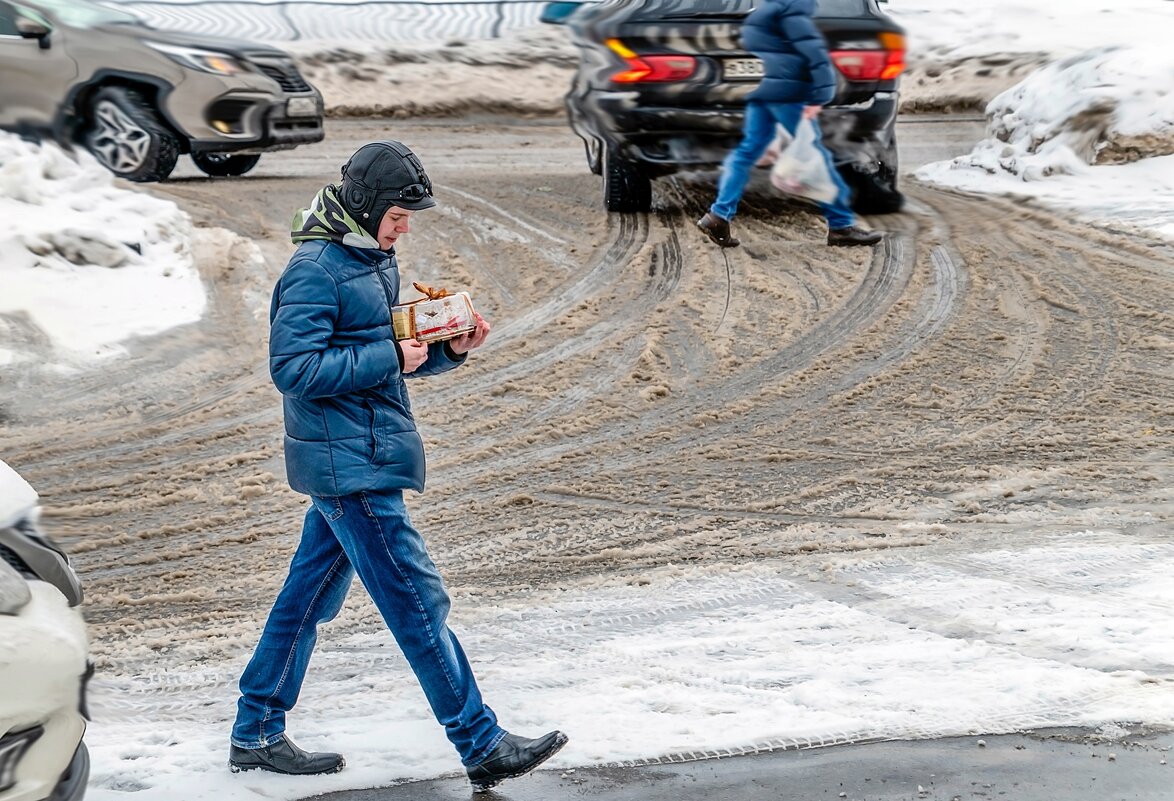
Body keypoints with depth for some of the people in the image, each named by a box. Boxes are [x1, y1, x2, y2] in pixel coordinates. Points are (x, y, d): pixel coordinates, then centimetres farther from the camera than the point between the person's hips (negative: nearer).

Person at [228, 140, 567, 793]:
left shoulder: (374, 259, 13)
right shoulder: (315, 270, -16)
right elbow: (295, 368, -22)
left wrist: (448, 350, 2)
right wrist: (390, 359, -20)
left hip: (368, 454, 10)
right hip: (350, 466, -10)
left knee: (311, 595, 14)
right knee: (418, 601, -6)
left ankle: (256, 734, 23)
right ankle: (482, 746, -2)